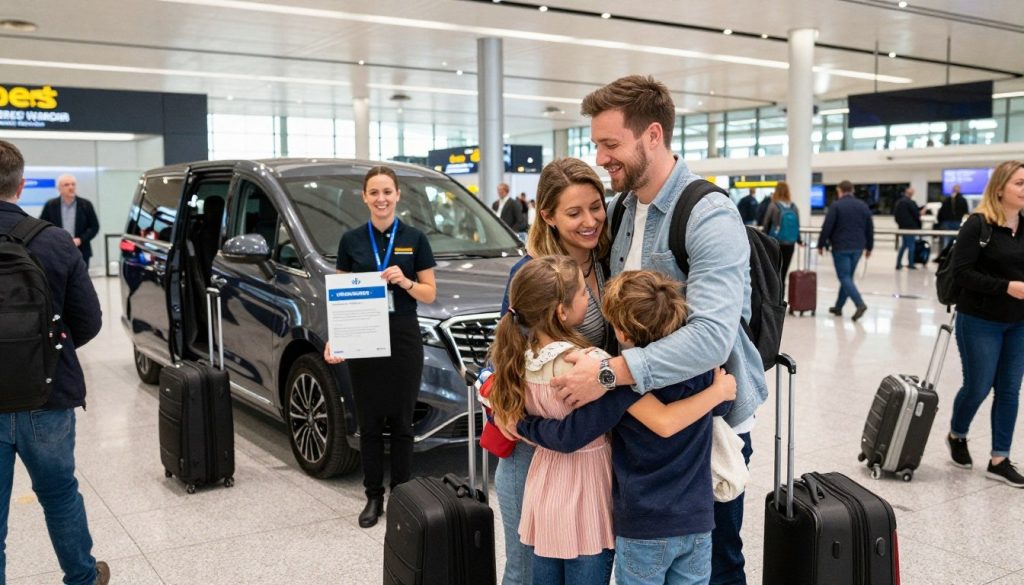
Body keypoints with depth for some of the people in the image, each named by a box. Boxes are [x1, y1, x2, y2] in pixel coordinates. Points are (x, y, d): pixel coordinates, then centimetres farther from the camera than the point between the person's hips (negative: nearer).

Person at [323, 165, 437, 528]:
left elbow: (430, 294, 2)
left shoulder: (414, 239, 1)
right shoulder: (351, 241, 4)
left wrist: (404, 281, -17)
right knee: (369, 422, 8)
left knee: (401, 421, 6)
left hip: (403, 338, -1)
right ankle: (373, 497, 20)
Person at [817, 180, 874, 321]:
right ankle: (838, 307, 20)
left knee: (844, 277, -5)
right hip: (858, 247, 6)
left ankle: (860, 304, -21)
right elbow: (870, 228, 13)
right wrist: (869, 247, 20)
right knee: (848, 277, 14)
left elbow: (827, 227, -11)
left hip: (841, 247, -6)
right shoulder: (863, 206, 10)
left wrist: (821, 244, -1)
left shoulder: (836, 206, -7)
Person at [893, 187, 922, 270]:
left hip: (902, 226, 7)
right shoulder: (910, 202, -18)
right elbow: (917, 214, -15)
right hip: (911, 227, -7)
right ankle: (910, 264, 6)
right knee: (911, 245, 2)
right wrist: (921, 213, 5)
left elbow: (895, 214, 13)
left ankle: (898, 263, 13)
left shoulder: (898, 202, 6)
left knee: (904, 245, 16)